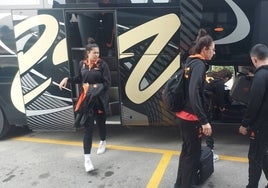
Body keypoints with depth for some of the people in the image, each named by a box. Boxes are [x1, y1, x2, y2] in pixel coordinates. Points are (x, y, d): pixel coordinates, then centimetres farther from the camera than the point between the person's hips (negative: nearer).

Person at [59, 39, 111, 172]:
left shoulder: (102, 64, -10)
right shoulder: (82, 64, 1)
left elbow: (107, 83, -11)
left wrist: (96, 86, -25)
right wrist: (67, 79, 6)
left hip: (100, 99, -1)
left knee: (100, 123, 17)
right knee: (88, 127, -2)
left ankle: (103, 142, 50)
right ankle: (87, 158, 0)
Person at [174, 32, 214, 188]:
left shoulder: (191, 62, 11)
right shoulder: (199, 64, -16)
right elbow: (194, 93, -29)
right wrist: (204, 121, -29)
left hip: (184, 115, 10)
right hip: (191, 117, -9)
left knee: (187, 151, 21)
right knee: (193, 153, 4)